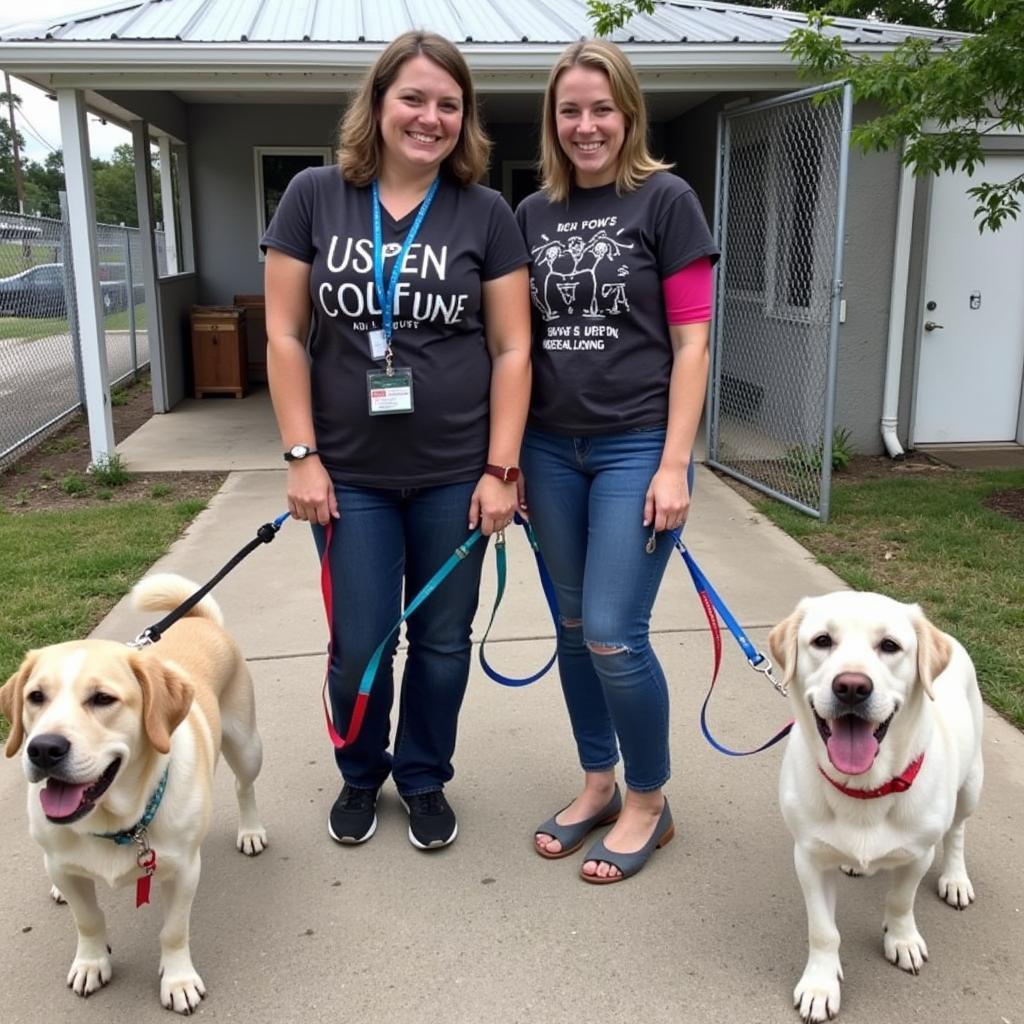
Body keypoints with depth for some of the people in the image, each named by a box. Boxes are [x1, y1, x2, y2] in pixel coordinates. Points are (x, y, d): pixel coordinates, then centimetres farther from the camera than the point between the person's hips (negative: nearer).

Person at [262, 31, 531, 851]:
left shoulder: (486, 214, 0)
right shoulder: (314, 197, 0)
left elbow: (512, 349, -1)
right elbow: (285, 334, 0)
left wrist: (501, 468, -6)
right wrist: (302, 455, -5)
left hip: (455, 475, 0)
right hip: (350, 475, 0)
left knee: (441, 643, 11)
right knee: (358, 646, 8)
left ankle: (425, 778, 35)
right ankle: (361, 773, 36)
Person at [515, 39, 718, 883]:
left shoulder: (665, 200, -3)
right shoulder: (533, 215, 10)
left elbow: (690, 343, -6)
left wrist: (674, 464, -12)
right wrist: (508, 457, 9)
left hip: (637, 447, -5)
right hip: (552, 449, 5)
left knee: (614, 636, -7)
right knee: (574, 626, 11)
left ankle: (650, 802, 16)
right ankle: (598, 783, 29)